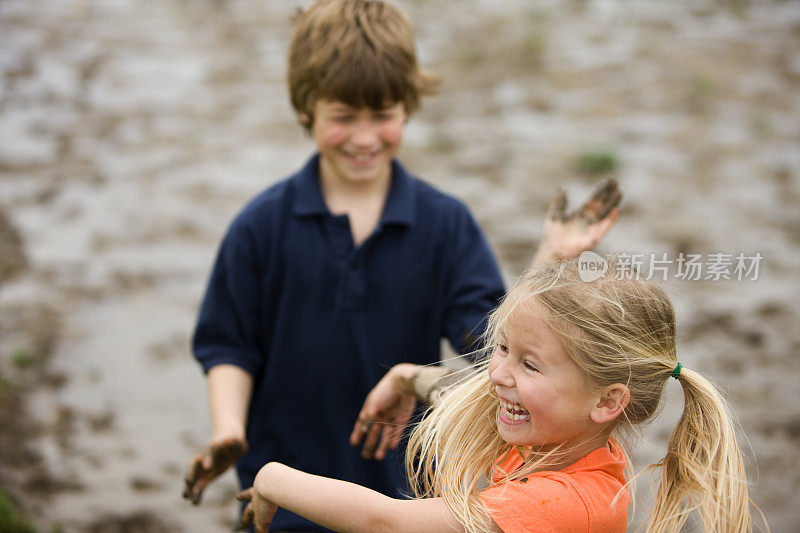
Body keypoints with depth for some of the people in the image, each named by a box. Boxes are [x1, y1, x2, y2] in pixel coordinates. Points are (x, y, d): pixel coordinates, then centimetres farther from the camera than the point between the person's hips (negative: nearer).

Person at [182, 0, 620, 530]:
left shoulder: (445, 223, -6)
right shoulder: (263, 225, -7)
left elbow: (489, 339, -14)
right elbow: (230, 345, -3)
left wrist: (549, 261, -26)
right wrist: (228, 431, -18)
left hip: (407, 487, 1)